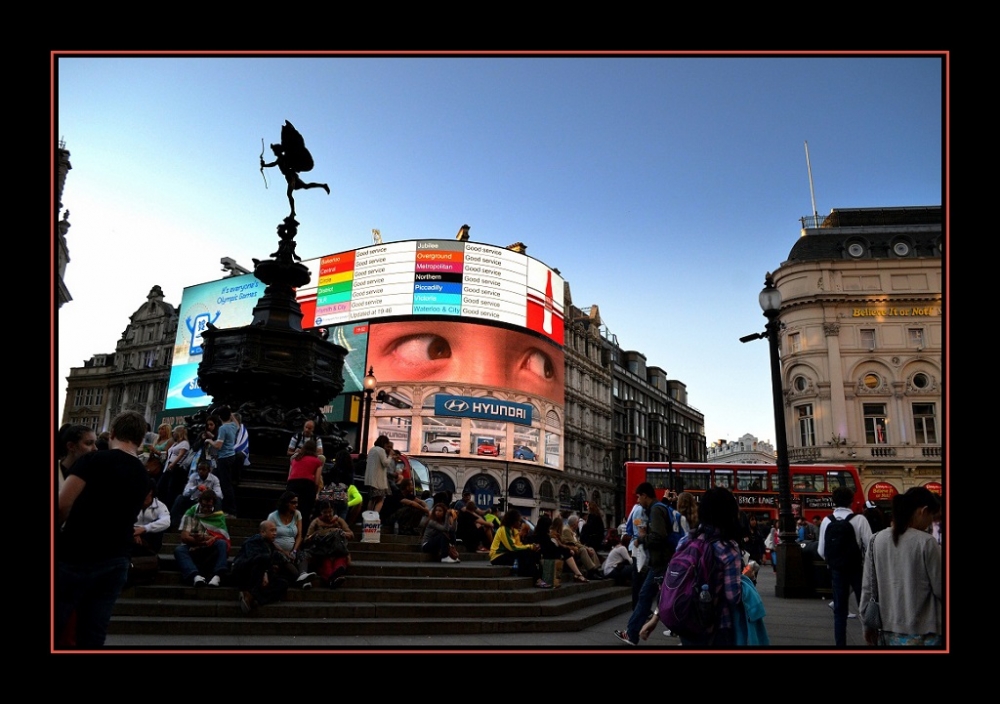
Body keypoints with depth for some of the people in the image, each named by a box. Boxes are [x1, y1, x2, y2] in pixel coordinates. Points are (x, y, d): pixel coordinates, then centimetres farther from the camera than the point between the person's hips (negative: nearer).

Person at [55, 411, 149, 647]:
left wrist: (58, 531, 6)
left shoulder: (94, 459, -9)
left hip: (77, 557, -5)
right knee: (93, 636, 9)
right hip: (117, 562, 5)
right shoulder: (144, 477, 10)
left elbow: (62, 505, -14)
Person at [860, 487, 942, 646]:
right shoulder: (926, 542, -13)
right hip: (922, 631, -4)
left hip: (888, 628, 4)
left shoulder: (877, 540, 1)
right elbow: (940, 588, -8)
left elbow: (868, 586, 5)